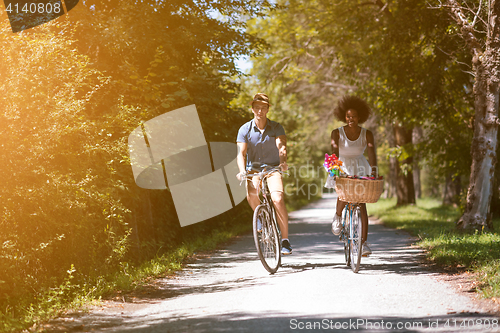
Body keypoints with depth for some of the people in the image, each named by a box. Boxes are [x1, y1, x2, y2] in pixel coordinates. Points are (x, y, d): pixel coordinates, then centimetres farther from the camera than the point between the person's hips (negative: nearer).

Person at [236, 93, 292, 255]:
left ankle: (285, 239, -13)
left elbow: (281, 146, -19)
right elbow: (241, 152, -9)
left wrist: (283, 162, -39)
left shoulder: (276, 128, -2)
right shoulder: (245, 129, -1)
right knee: (251, 195, -31)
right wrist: (242, 170, -28)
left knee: (277, 199, -26)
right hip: (253, 169, 1)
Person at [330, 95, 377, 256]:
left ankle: (364, 242, -8)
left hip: (360, 169, 1)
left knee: (361, 204, -9)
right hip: (342, 168, -1)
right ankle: (338, 216, 5)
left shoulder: (366, 134, -7)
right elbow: (334, 153, -22)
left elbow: (372, 153, -20)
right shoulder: (337, 133, -9)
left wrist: (373, 170, -38)